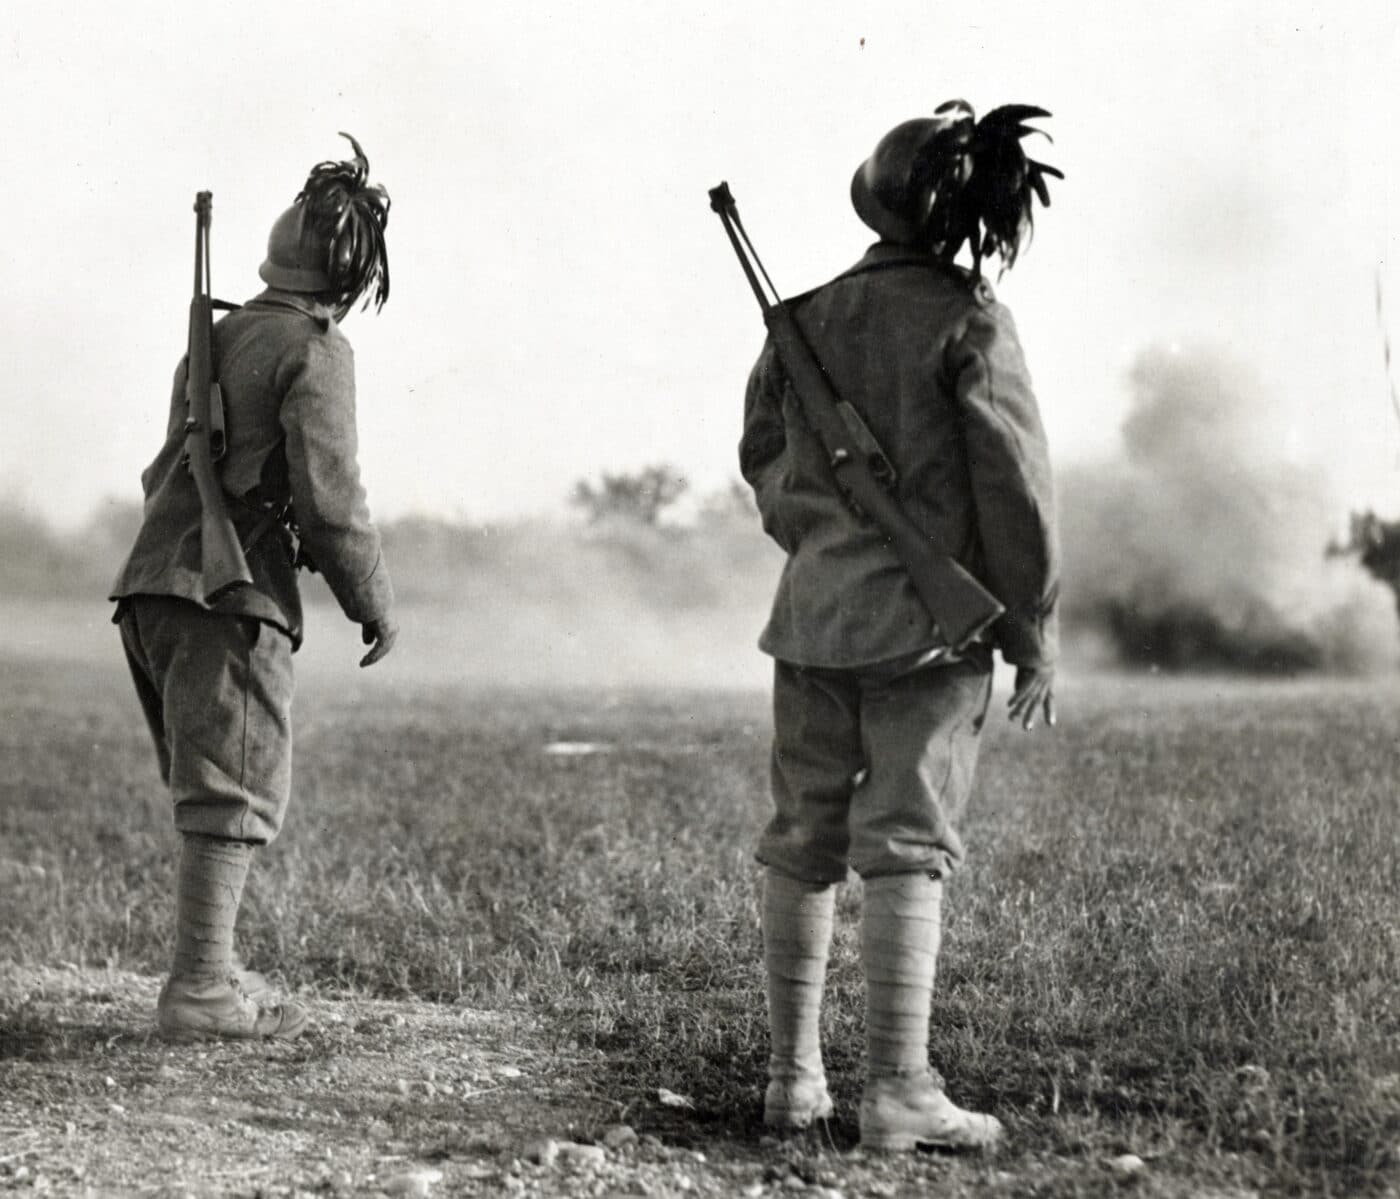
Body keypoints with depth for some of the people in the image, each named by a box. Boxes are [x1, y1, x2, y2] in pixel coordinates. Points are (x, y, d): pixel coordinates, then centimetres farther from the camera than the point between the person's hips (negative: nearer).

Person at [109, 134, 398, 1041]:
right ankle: (201, 990, -6)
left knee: (217, 789, 16)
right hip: (233, 595, -8)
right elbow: (328, 496, -13)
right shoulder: (314, 350, -7)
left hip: (157, 589, 8)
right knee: (238, 792, -5)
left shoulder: (217, 337, 19)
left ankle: (212, 969, 20)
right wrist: (378, 605, -3)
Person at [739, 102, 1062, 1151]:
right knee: (907, 848, -3)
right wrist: (1034, 632, -3)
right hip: (929, 621, -4)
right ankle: (898, 1088, -2)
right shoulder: (967, 321, -8)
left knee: (802, 841, 11)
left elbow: (764, 457, 15)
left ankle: (794, 1074, 17)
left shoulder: (806, 319, 6)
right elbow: (1013, 484, -9)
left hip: (812, 614, 5)